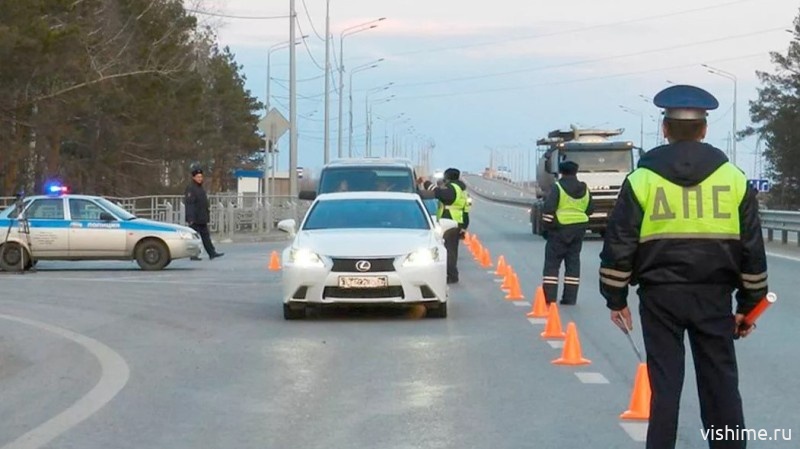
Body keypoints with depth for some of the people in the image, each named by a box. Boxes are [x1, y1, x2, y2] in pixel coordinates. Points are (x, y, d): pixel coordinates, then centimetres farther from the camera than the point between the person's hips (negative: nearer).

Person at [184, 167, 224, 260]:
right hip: (195, 219, -9)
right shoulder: (190, 188, -14)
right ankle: (193, 255, 1)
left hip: (202, 219, 9)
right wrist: (191, 218, -24)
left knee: (206, 236, 9)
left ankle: (212, 253, 10)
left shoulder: (201, 188, 17)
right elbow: (189, 204, -19)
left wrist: (207, 215, 22)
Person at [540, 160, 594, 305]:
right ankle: (570, 297, 7)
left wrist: (547, 225, -5)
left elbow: (548, 209, -15)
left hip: (559, 229, -4)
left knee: (552, 263, 2)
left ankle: (549, 296, -4)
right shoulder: (584, 189, 7)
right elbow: (590, 209, 12)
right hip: (578, 230, 5)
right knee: (573, 263, 10)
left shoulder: (557, 187, -9)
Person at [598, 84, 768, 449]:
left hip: (660, 295, -1)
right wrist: (749, 303, 12)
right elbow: (752, 247, 5)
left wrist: (616, 298, 8)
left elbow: (619, 244, -1)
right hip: (714, 295, 1)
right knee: (720, 382, 8)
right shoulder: (733, 178, 4)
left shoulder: (643, 178, -1)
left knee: (664, 381, 4)